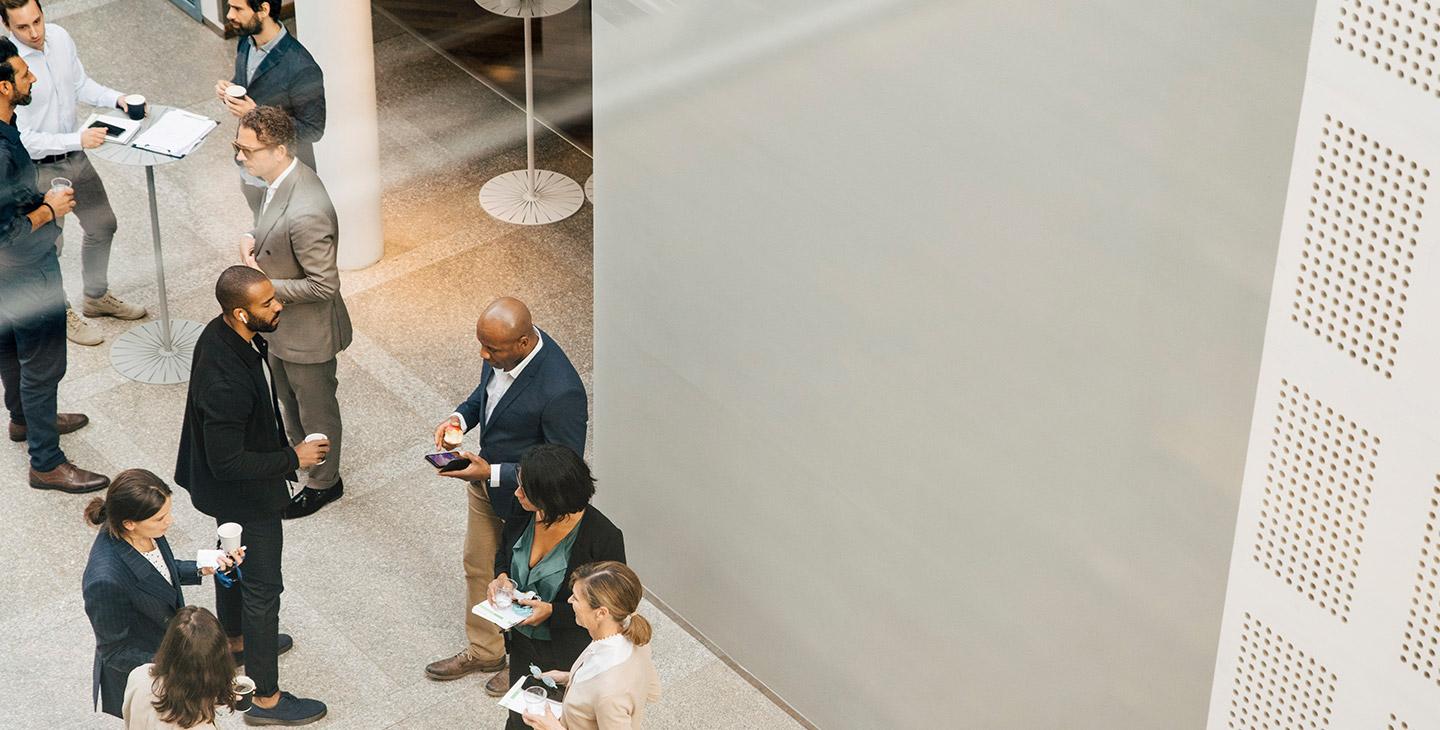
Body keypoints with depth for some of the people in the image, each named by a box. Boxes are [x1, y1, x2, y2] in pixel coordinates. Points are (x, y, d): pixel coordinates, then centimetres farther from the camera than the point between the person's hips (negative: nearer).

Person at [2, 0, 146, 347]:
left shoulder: (59, 37, -9)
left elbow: (81, 84, 8)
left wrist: (117, 99, -9)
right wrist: (78, 139, -35)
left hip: (75, 158, 7)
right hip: (39, 168, -7)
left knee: (102, 225, 21)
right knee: (50, 244, 11)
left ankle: (96, 297, 45)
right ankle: (60, 314, 35)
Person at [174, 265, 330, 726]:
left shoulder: (223, 334, -12)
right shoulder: (225, 383, -41)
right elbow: (228, 463, -32)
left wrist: (282, 449, 17)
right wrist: (293, 459, -23)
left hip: (229, 487, 9)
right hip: (245, 494, -9)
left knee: (234, 558, 31)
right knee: (262, 588, 7)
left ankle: (235, 642, 57)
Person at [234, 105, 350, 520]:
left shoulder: (306, 214, -40)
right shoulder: (284, 178, -11)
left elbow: (324, 285, -31)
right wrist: (251, 239, -11)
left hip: (306, 330, -9)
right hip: (278, 321, 9)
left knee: (315, 407, 17)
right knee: (288, 396, 31)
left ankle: (324, 482, 40)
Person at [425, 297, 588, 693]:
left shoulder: (560, 391, -40)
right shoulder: (502, 347, -16)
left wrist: (492, 474, -30)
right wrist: (460, 417, -13)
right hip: (488, 480, 7)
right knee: (478, 566, 25)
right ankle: (484, 651, 50)